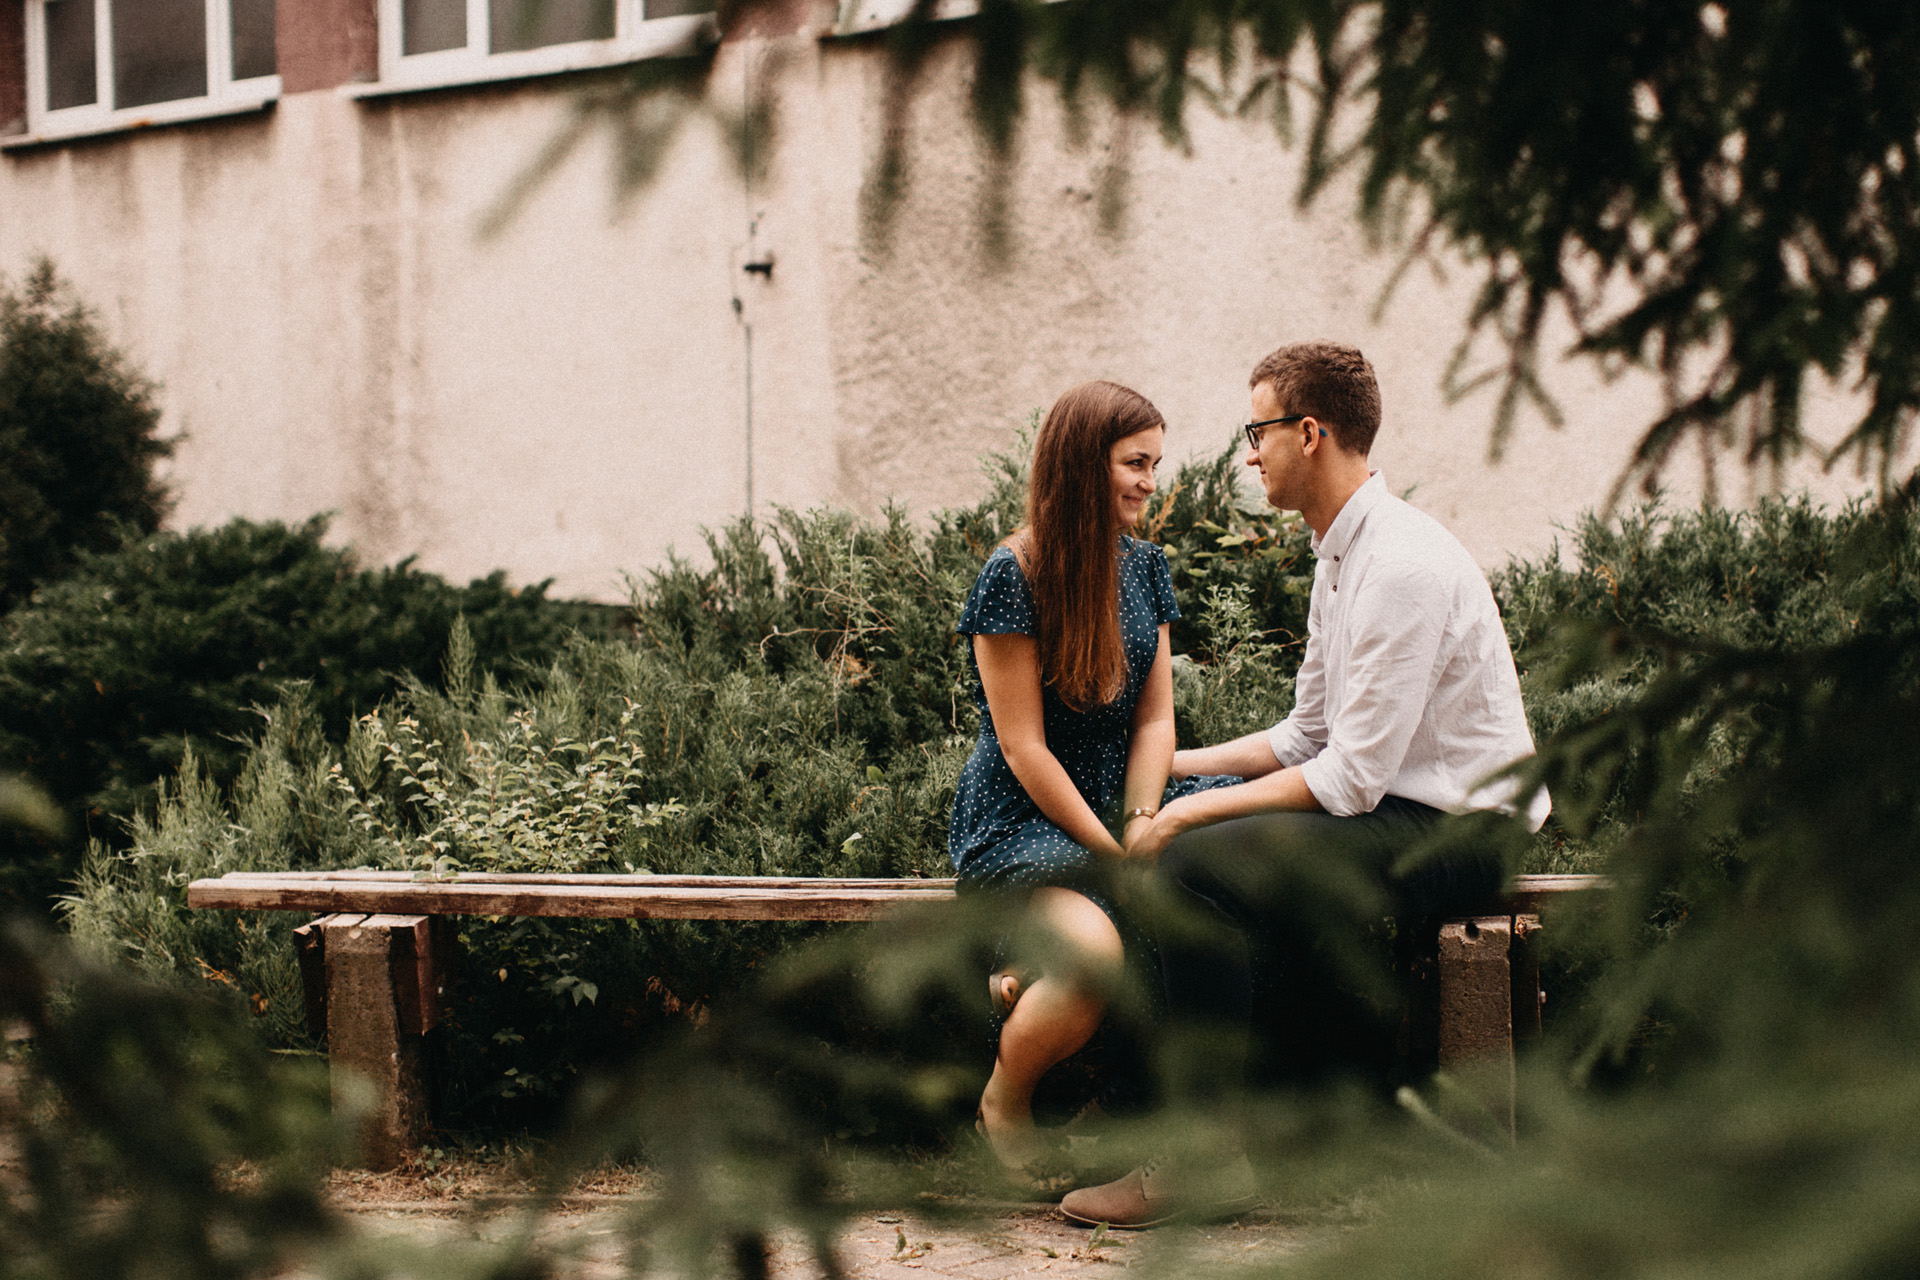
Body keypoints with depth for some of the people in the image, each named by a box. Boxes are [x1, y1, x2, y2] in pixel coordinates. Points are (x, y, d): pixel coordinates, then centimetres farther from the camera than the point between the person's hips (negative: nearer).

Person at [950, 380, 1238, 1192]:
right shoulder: (1013, 577, -11)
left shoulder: (1144, 567, 10)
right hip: (1020, 822, -7)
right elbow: (1025, 749, -14)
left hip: (1114, 806, 7)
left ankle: (1029, 978, -5)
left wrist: (1141, 831, -12)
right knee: (1097, 948, -36)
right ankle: (1004, 1104, -5)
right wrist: (1111, 857, -19)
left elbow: (1154, 719, 6)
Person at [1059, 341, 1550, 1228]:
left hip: (1452, 832, -10)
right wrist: (1176, 765, 13)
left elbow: (1350, 780, -23)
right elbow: (1308, 736, 20)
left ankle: (1207, 1159, -18)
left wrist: (1194, 810, -17)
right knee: (1179, 838, 5)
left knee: (1195, 864, -23)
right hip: (1397, 808, 10)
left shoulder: (1402, 565, -21)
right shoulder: (1342, 555, 13)